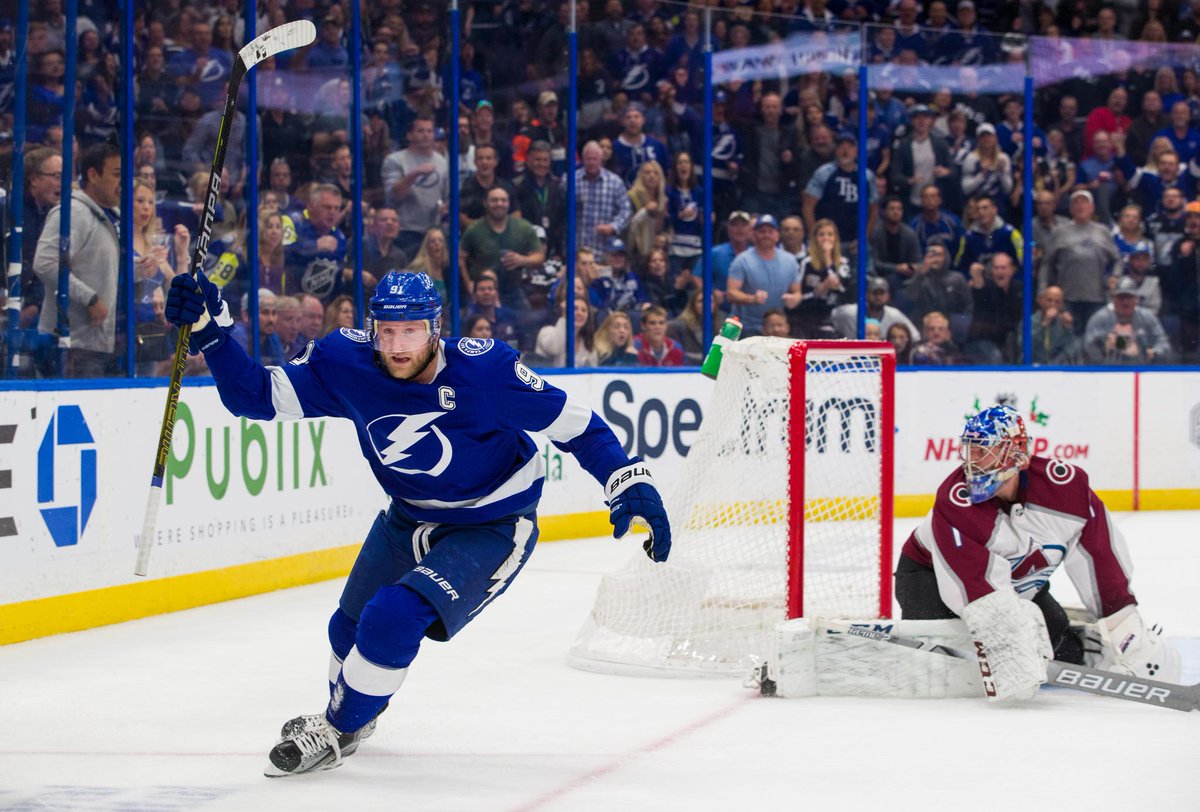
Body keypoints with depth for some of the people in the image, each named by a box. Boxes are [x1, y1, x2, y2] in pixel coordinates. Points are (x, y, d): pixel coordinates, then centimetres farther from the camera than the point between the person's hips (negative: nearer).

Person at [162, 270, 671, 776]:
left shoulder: (483, 370, -30)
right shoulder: (346, 363, -18)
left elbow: (571, 421, -21)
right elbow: (257, 396, -14)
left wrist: (629, 481, -27)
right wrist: (208, 330, -27)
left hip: (492, 528, -6)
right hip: (409, 518, 6)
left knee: (395, 618, -21)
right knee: (351, 629, 18)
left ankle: (335, 732, 4)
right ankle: (352, 710, 53)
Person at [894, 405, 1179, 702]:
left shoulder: (1065, 484, -24)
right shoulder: (954, 502, -35)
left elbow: (1103, 558, -17)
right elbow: (974, 585, -41)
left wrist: (1124, 626, -18)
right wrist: (1003, 645, -50)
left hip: (1020, 583, 4)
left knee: (1068, 655, -8)